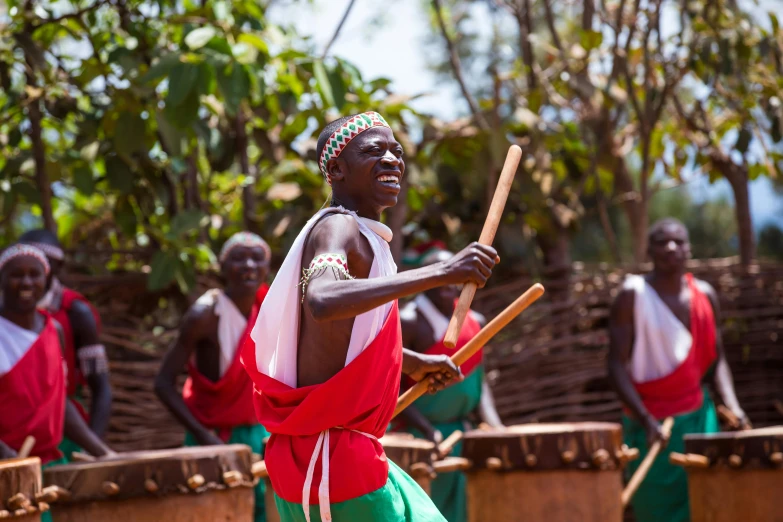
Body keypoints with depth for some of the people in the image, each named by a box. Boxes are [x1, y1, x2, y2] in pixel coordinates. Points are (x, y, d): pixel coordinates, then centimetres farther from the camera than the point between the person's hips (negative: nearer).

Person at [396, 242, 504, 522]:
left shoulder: (474, 322, 6)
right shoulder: (407, 322, -15)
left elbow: (478, 380, 11)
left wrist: (495, 426, -5)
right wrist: (429, 433, -24)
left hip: (460, 433, 7)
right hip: (416, 436, -7)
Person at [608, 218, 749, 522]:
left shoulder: (704, 295, 5)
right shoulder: (632, 296, -8)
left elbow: (716, 359, 11)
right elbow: (617, 365, -11)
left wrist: (732, 405, -6)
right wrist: (645, 420, -21)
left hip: (698, 418, 4)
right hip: (651, 425, -4)